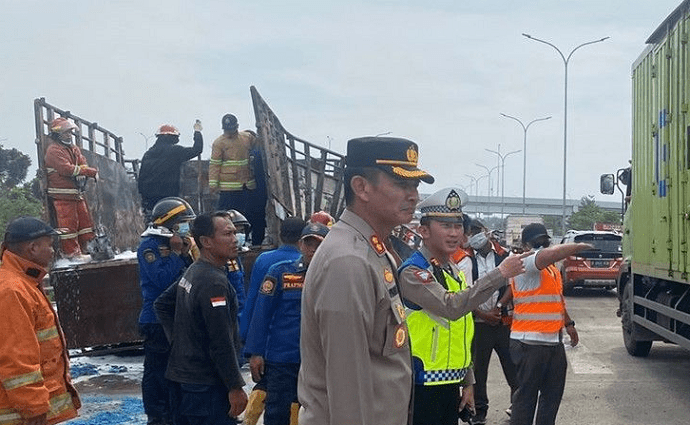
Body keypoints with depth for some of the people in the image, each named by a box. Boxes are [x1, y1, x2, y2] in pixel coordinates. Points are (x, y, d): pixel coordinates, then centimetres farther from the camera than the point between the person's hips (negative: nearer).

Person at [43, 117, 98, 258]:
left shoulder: (74, 149, 20)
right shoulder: (54, 150, -9)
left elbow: (84, 165, 8)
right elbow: (66, 168, -21)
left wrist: (81, 173, -17)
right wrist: (92, 172, -19)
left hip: (77, 193, 8)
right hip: (62, 195, -8)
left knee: (85, 219, 11)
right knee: (68, 223, -7)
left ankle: (88, 248, 19)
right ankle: (71, 252, -2)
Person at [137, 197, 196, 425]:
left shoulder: (175, 242, 12)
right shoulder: (150, 246, -12)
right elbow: (162, 279, -24)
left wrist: (186, 253, -3)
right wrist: (176, 252, -16)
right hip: (157, 320, -8)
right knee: (157, 372, -1)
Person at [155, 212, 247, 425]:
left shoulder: (192, 272, 10)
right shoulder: (214, 282, -21)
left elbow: (162, 305, 23)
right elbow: (221, 343, -22)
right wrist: (235, 387, -18)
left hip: (181, 377, 10)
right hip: (206, 385, -10)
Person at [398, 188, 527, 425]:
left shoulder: (455, 272, 13)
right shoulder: (412, 272, -15)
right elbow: (452, 307, -30)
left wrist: (468, 383, 16)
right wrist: (500, 274, -28)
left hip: (451, 384, 8)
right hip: (423, 386, -8)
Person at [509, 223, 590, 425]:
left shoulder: (552, 267, 16)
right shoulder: (525, 264, -15)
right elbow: (553, 253, -33)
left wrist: (568, 323, 26)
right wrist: (580, 246, -19)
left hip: (554, 341, 9)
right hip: (530, 344, -9)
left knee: (553, 393, 16)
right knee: (526, 395, -2)